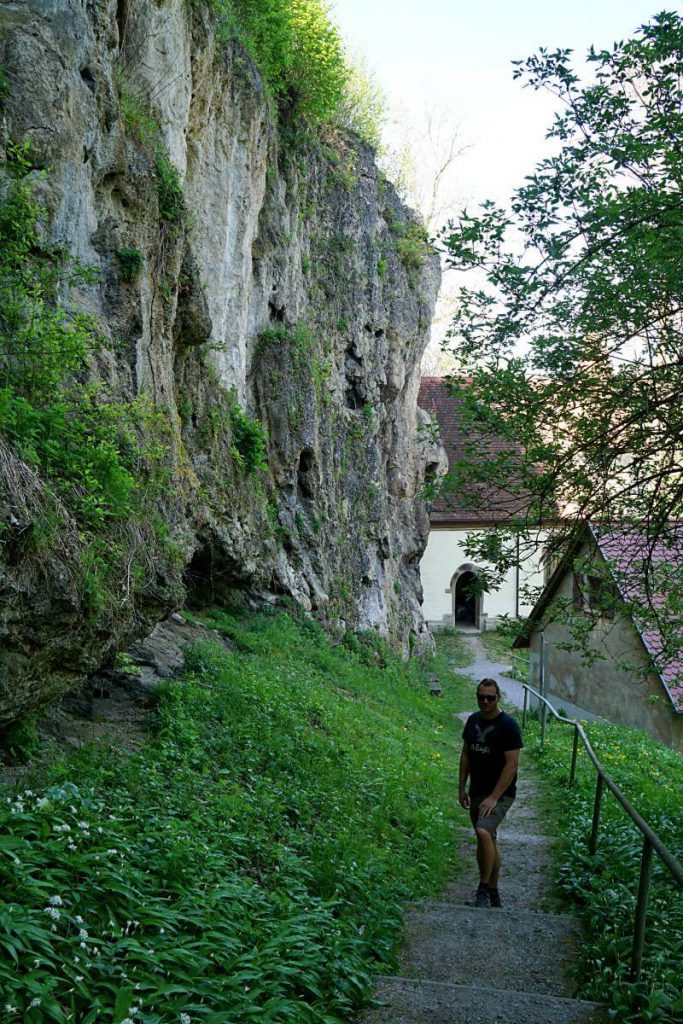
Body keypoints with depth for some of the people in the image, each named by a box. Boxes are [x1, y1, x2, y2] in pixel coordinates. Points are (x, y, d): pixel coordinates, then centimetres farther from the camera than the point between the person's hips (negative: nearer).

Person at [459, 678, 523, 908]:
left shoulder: (508, 724, -15)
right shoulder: (473, 720, 6)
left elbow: (512, 764, -18)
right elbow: (466, 755, 16)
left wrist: (493, 798, -21)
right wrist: (462, 788, 11)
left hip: (500, 793, -7)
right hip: (477, 792, 7)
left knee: (483, 832, -26)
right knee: (487, 840, 14)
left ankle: (484, 889, -13)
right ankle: (493, 893, 26)